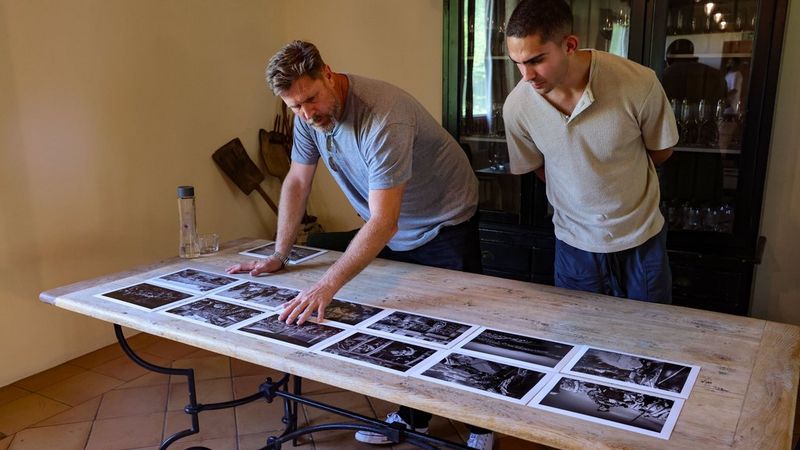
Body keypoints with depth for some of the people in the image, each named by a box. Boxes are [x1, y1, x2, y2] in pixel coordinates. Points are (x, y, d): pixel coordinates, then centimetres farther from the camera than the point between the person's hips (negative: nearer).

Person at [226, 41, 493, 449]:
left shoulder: (383, 115, -35)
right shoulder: (310, 114, -12)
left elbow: (384, 221, -40)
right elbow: (297, 182, -1)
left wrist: (327, 286, -46)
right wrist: (279, 255, -2)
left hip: (445, 224, -6)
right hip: (394, 232, 7)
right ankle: (412, 416, 28)